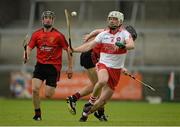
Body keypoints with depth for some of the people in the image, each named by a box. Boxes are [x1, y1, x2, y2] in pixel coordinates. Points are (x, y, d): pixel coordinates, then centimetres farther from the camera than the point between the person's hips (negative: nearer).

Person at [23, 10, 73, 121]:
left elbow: (68, 50, 0)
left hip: (54, 66, -3)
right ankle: (37, 114, 2)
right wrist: (27, 55, -19)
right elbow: (29, 47, 5)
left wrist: (70, 68, 0)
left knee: (48, 95, -7)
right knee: (35, 89, -16)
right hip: (40, 65, 3)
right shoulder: (36, 34, 4)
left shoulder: (58, 35, -5)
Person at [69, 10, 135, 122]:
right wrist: (73, 50, -8)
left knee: (103, 101, 0)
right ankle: (92, 101, -14)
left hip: (116, 70, 0)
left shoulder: (124, 34, -5)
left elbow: (132, 45, -24)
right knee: (103, 80, -37)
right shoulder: (103, 34, 5)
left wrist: (122, 46, -45)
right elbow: (89, 46, 4)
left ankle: (86, 113, 22)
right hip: (103, 65, 0)